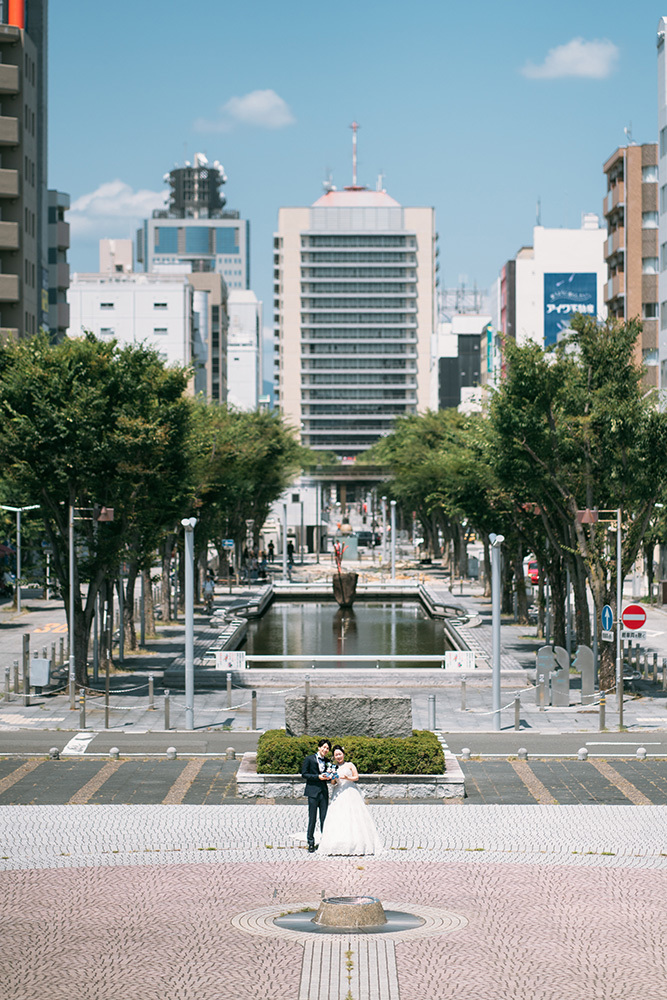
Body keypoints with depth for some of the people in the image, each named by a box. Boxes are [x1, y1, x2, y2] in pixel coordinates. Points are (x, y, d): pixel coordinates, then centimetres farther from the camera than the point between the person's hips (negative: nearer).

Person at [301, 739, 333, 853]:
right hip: (313, 791, -4)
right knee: (312, 818, -2)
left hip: (324, 792, 4)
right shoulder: (309, 759, -1)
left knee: (324, 818, 4)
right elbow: (304, 774, -5)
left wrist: (329, 777, -3)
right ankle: (311, 843, 5)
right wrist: (318, 777, -14)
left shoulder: (326, 761, 15)